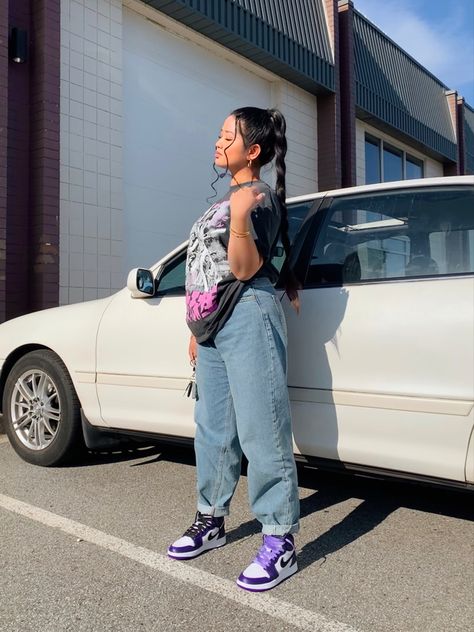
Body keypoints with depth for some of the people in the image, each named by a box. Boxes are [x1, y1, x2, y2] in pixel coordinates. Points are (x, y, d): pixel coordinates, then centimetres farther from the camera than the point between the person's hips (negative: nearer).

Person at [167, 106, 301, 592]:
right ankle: (211, 520, 30)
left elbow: (243, 269, -16)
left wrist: (240, 219, -30)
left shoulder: (260, 199, -5)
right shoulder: (227, 200, 21)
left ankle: (280, 542, 4)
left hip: (248, 319, -9)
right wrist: (198, 328, 23)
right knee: (212, 429, 15)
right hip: (213, 325, 10)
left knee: (261, 433, -6)